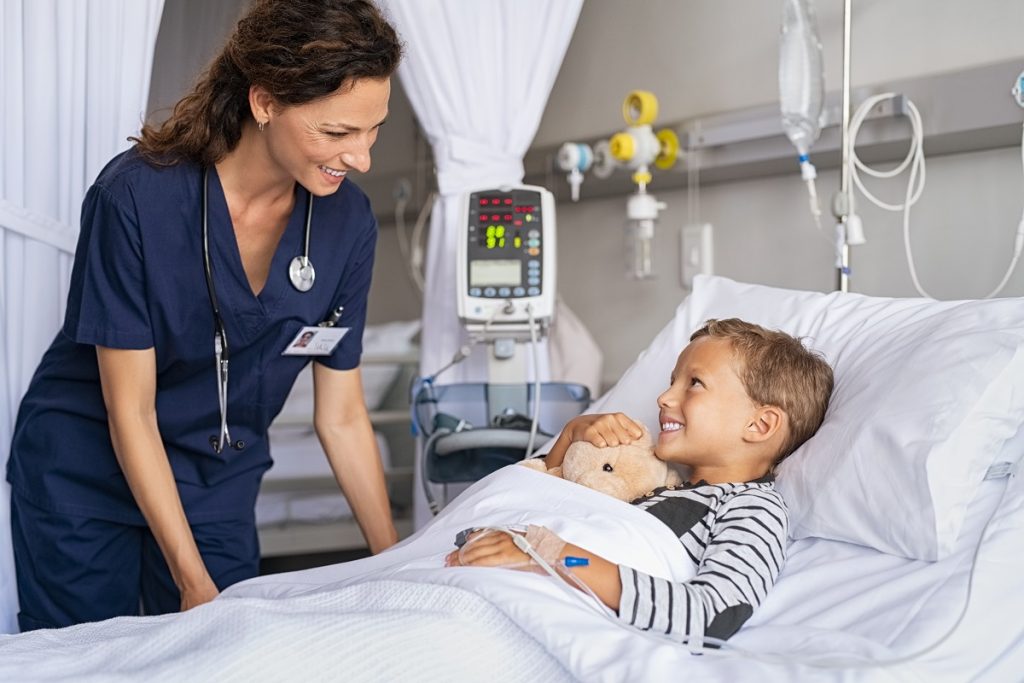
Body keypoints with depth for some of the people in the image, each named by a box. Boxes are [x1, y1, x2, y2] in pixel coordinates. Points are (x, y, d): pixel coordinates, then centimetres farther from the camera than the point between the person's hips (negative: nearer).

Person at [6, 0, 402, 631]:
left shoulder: (346, 222, -13)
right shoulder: (136, 196, -25)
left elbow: (342, 416, -4)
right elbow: (130, 411, -19)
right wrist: (194, 584, -18)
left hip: (220, 487, 3)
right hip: (85, 478, -3)